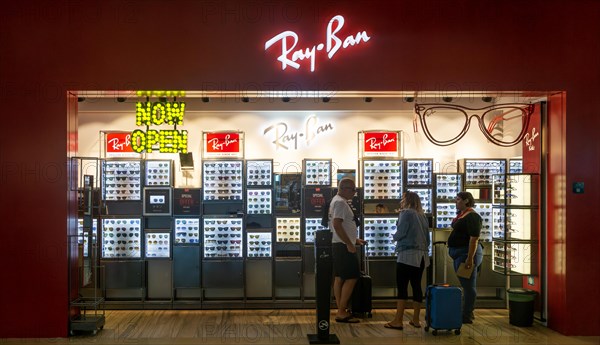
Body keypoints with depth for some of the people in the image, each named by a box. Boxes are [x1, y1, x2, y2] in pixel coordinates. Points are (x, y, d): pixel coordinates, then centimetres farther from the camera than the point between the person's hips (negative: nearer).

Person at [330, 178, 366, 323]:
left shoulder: (337, 201, 18)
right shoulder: (340, 202, -15)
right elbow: (337, 225, -24)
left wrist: (354, 239, 22)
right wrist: (349, 244, -21)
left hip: (339, 246, 10)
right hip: (343, 246, -10)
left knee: (339, 278, 10)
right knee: (351, 278, -8)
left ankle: (341, 311, 15)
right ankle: (342, 313, -6)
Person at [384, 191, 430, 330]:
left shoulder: (406, 213, -7)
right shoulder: (422, 215, 14)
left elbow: (400, 233, -12)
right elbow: (427, 237, 18)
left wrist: (394, 237, 8)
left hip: (407, 255, -7)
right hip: (422, 256, 7)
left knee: (402, 287, -6)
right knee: (416, 286, 10)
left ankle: (398, 320, -7)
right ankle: (416, 319, 14)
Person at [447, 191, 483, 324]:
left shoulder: (472, 216, -16)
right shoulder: (461, 215, 14)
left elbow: (474, 238, -23)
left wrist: (470, 258, -28)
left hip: (467, 253, -10)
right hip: (459, 254, 10)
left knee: (468, 285, -4)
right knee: (466, 285, 15)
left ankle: (467, 316, 1)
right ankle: (468, 312, 24)